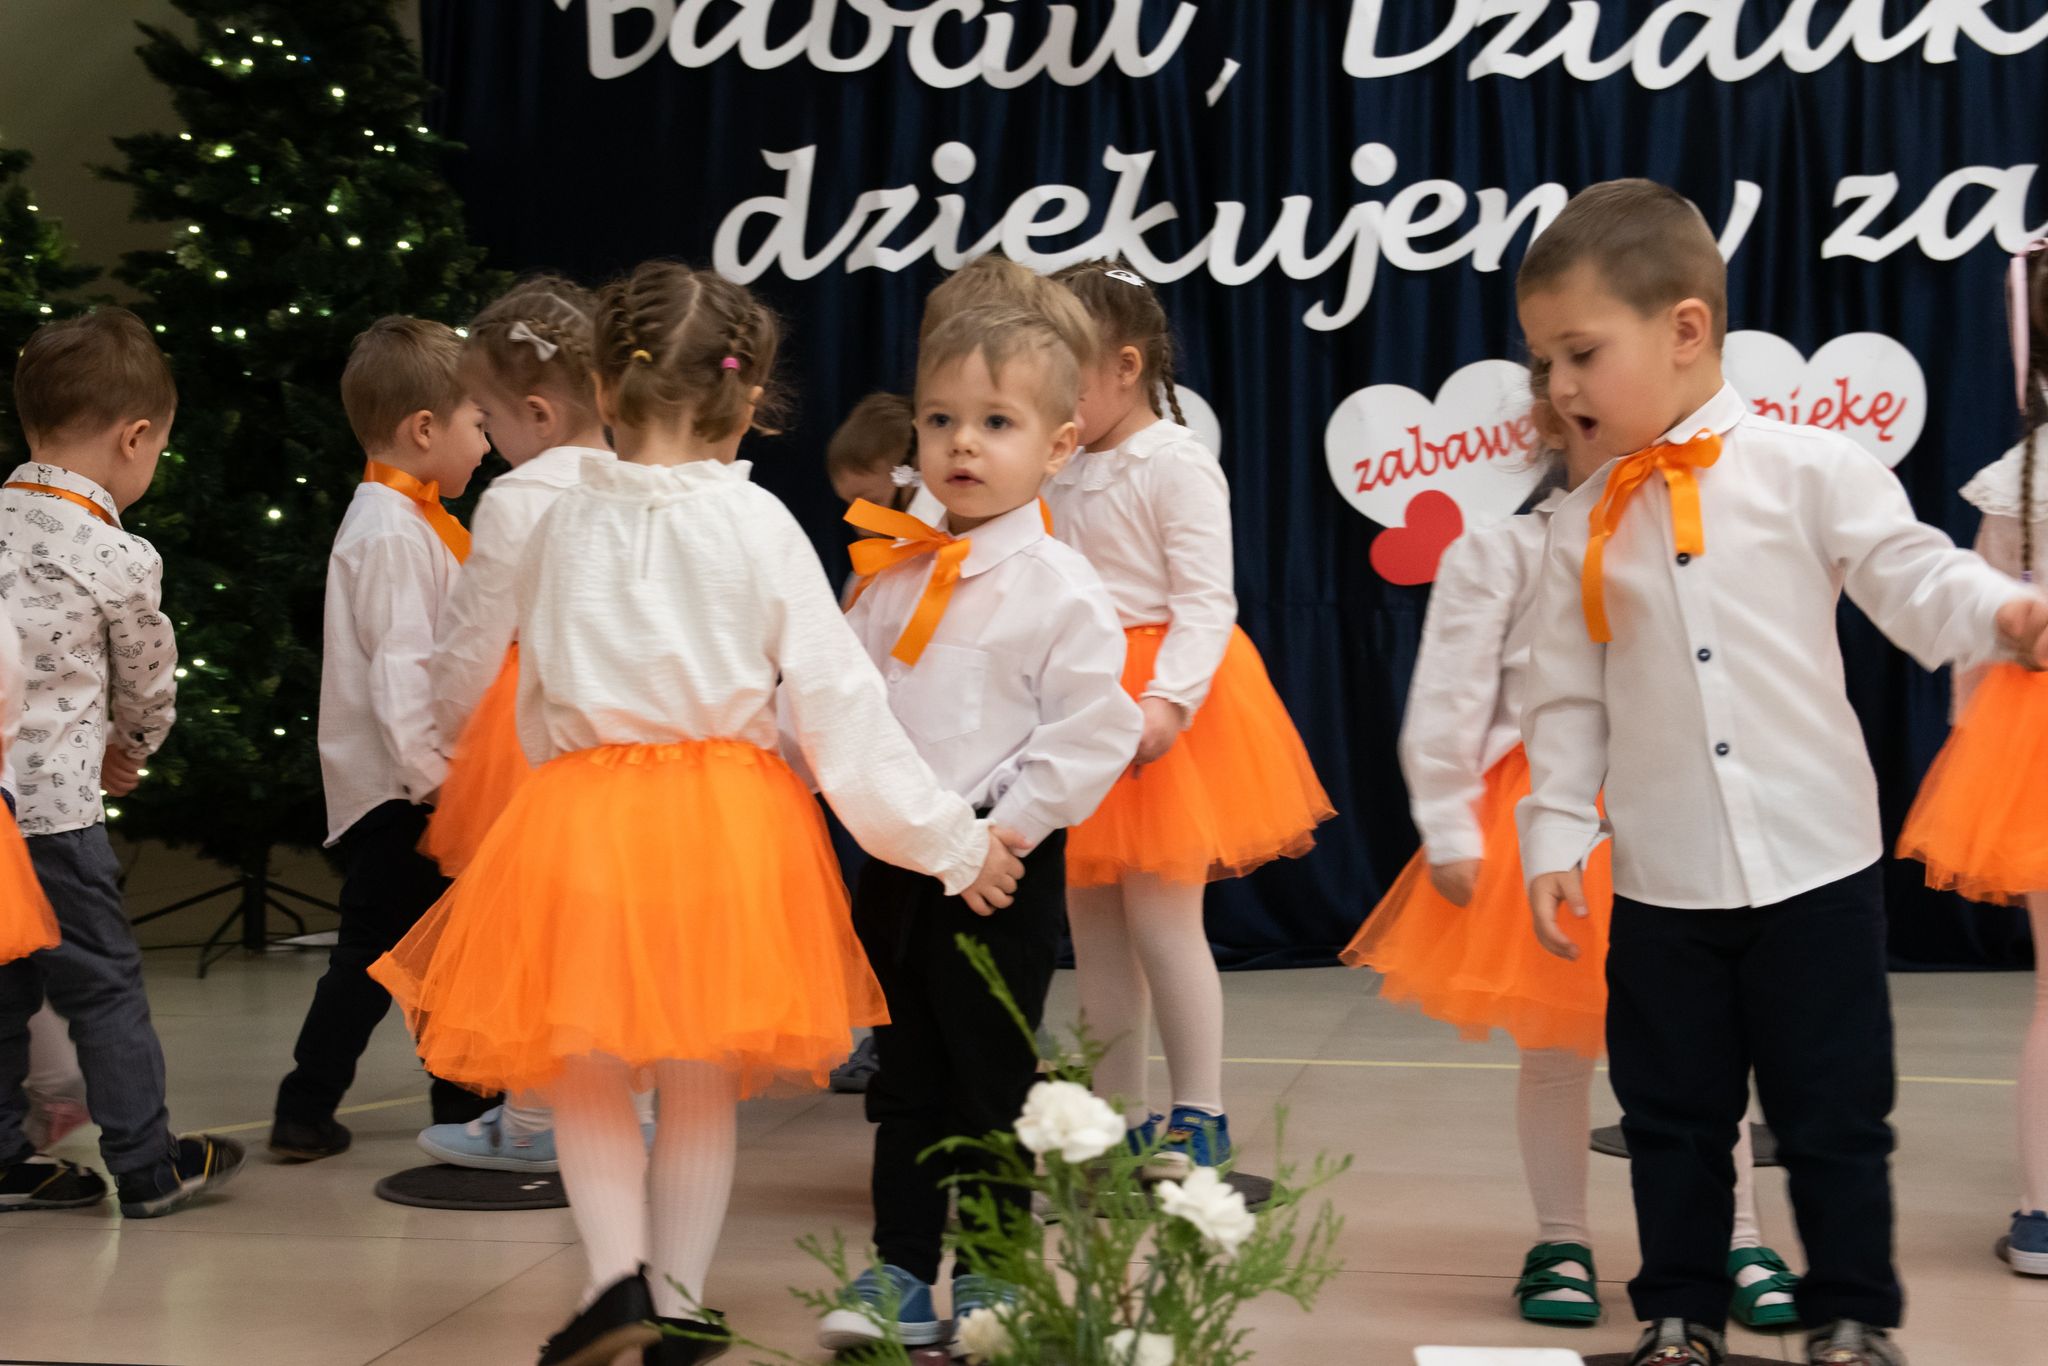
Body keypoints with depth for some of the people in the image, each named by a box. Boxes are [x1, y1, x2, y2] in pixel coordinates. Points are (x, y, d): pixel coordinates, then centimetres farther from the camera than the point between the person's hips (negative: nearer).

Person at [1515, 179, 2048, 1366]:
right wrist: (1555, 837, 3)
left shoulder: (1810, 468, -6)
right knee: (1673, 1120, 13)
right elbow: (1568, 701, 7)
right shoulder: (1586, 525, 4)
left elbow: (1913, 577, -8)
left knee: (1835, 1116, 8)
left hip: (1816, 868, -3)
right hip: (1662, 888, 3)